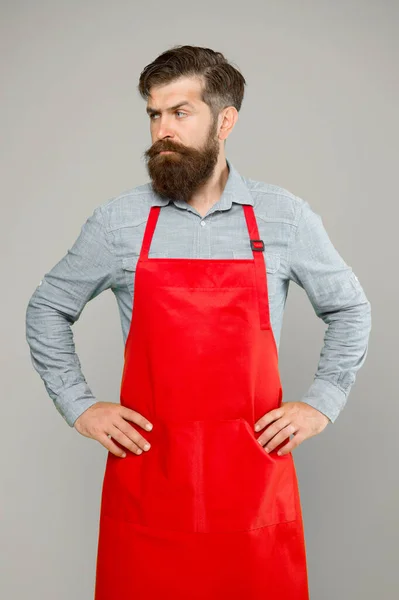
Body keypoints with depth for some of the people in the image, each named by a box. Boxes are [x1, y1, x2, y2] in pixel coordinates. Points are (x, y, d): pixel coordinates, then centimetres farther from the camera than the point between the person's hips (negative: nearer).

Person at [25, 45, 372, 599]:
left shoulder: (285, 217, 0)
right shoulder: (119, 221, -1)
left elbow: (350, 310, 12)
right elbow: (47, 310, 11)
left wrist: (322, 404, 3)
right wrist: (78, 406, 3)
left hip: (253, 471, 0)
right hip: (146, 470, 0)